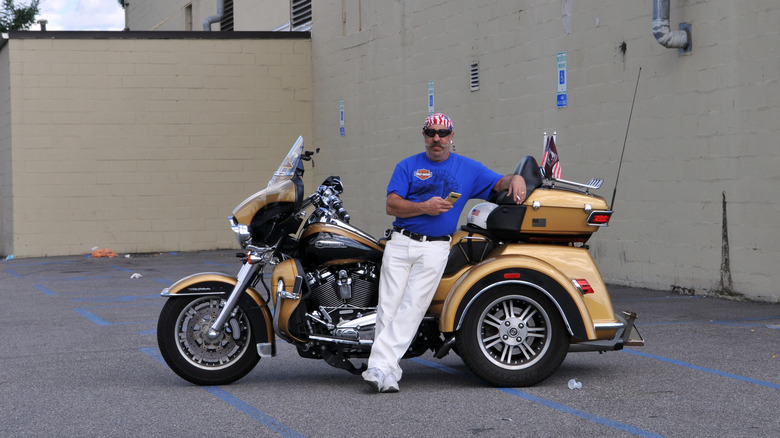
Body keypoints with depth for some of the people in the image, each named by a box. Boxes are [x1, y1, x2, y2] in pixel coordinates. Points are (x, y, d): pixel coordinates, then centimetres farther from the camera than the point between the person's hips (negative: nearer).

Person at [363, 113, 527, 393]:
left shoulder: (469, 169, 13)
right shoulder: (407, 166, 11)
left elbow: (499, 183, 14)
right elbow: (392, 206, 2)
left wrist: (515, 178, -10)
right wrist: (424, 207, -13)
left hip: (434, 248, -1)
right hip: (400, 243, 1)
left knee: (412, 308, -13)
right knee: (388, 307, -6)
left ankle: (380, 367, -17)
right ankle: (387, 372, -3)